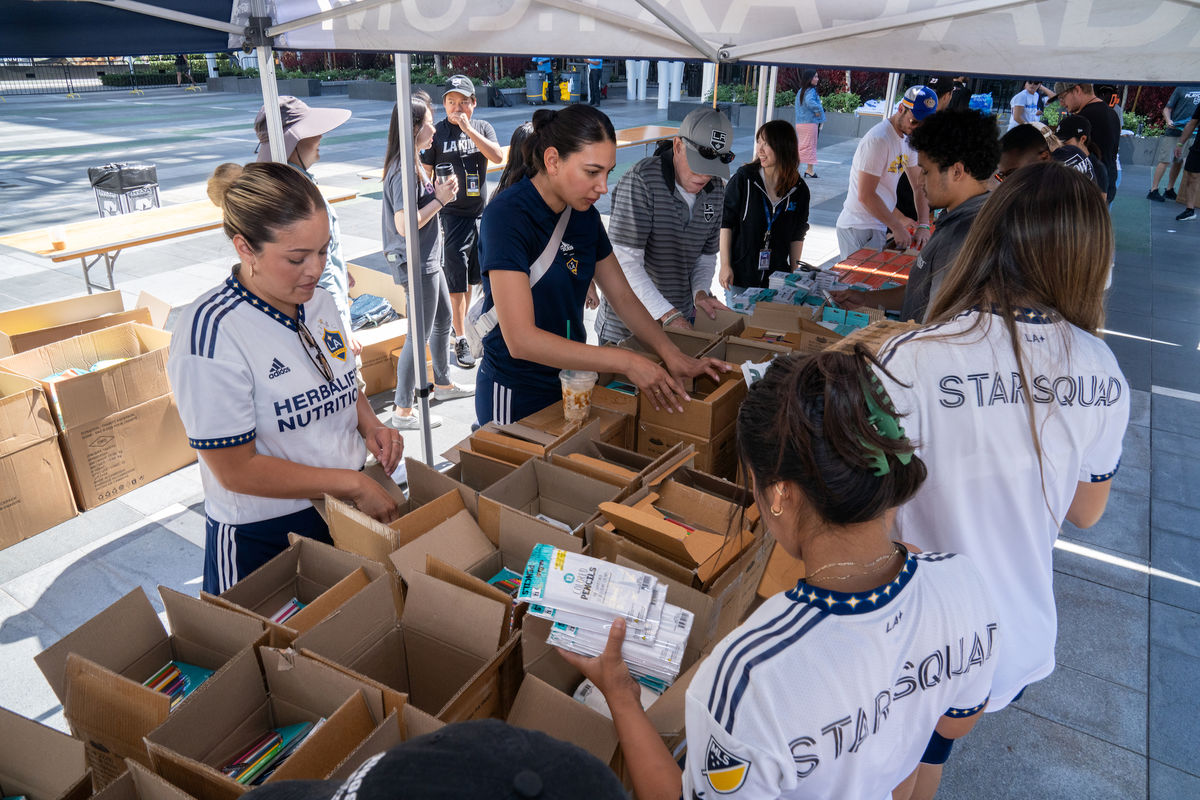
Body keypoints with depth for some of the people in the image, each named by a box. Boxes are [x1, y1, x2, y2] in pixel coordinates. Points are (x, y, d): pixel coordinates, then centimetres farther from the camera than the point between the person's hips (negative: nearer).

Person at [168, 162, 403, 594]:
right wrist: (353, 483, -21)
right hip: (263, 541, -6)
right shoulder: (211, 330, -23)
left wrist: (370, 425, -4)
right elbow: (236, 470, -21)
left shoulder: (319, 302, -1)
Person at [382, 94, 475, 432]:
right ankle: (403, 412, 8)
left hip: (428, 260, 11)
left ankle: (443, 384, 43)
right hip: (415, 263, -11)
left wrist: (440, 192, 2)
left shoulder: (411, 163, 10)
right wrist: (440, 199, -17)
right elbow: (404, 224, -27)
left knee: (444, 318, 23)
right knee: (418, 336, -3)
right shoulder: (404, 169, -21)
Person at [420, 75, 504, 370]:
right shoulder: (437, 132, -1)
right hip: (451, 215, -3)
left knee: (472, 276, 14)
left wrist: (468, 129, -17)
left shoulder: (482, 127, 7)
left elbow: (498, 157, -12)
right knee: (456, 281, -5)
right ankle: (460, 339, 1)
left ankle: (462, 320, 33)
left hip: (480, 212, 4)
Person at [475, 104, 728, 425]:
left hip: (571, 383, 7)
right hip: (516, 397, -7)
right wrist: (625, 362, -30)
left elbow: (623, 296, 8)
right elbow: (521, 340, -29)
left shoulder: (585, 216, 1)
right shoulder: (506, 217, -22)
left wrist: (670, 354, -8)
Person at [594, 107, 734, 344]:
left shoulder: (716, 191, 3)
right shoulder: (640, 182, -19)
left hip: (680, 321, 6)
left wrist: (700, 291, -8)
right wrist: (668, 315, -30)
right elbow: (625, 263, -25)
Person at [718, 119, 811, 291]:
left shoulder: (799, 190, 2)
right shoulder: (744, 178, -6)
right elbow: (725, 222, -4)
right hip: (740, 275, -2)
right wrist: (725, 265, -9)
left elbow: (797, 237, 10)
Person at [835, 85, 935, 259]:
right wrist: (897, 227, -17)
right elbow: (865, 195, -21)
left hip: (879, 225, 9)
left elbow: (919, 186, 13)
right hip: (858, 229, -9)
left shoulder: (909, 139, 12)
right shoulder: (878, 140, -17)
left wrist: (923, 226, -1)